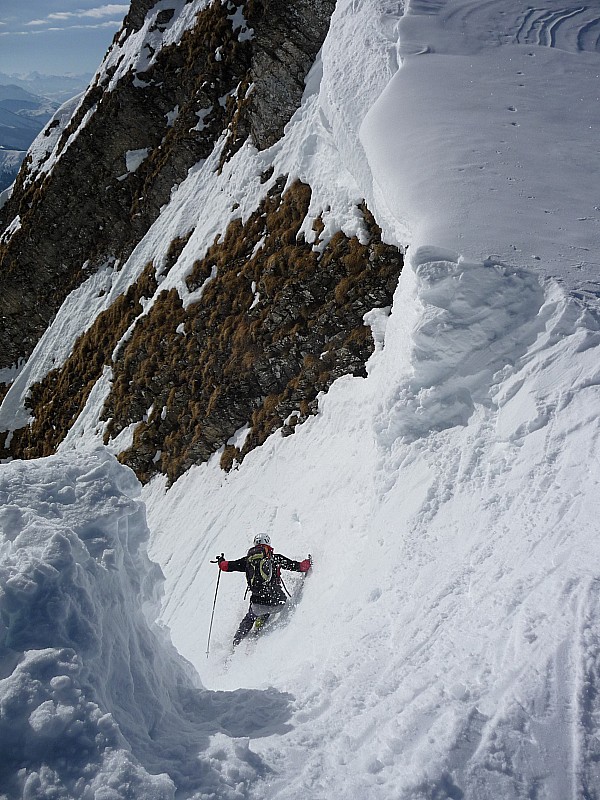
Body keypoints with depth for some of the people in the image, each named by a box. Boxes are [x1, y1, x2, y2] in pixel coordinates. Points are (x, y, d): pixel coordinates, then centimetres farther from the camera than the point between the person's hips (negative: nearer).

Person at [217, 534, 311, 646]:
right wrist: (308, 563, 25)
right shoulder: (275, 558, 3)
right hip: (277, 602, -2)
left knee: (250, 618, 32)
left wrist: (221, 561, 37)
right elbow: (297, 566, 5)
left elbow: (227, 566, 15)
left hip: (258, 604, 2)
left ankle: (237, 641, 30)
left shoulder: (248, 559, 8)